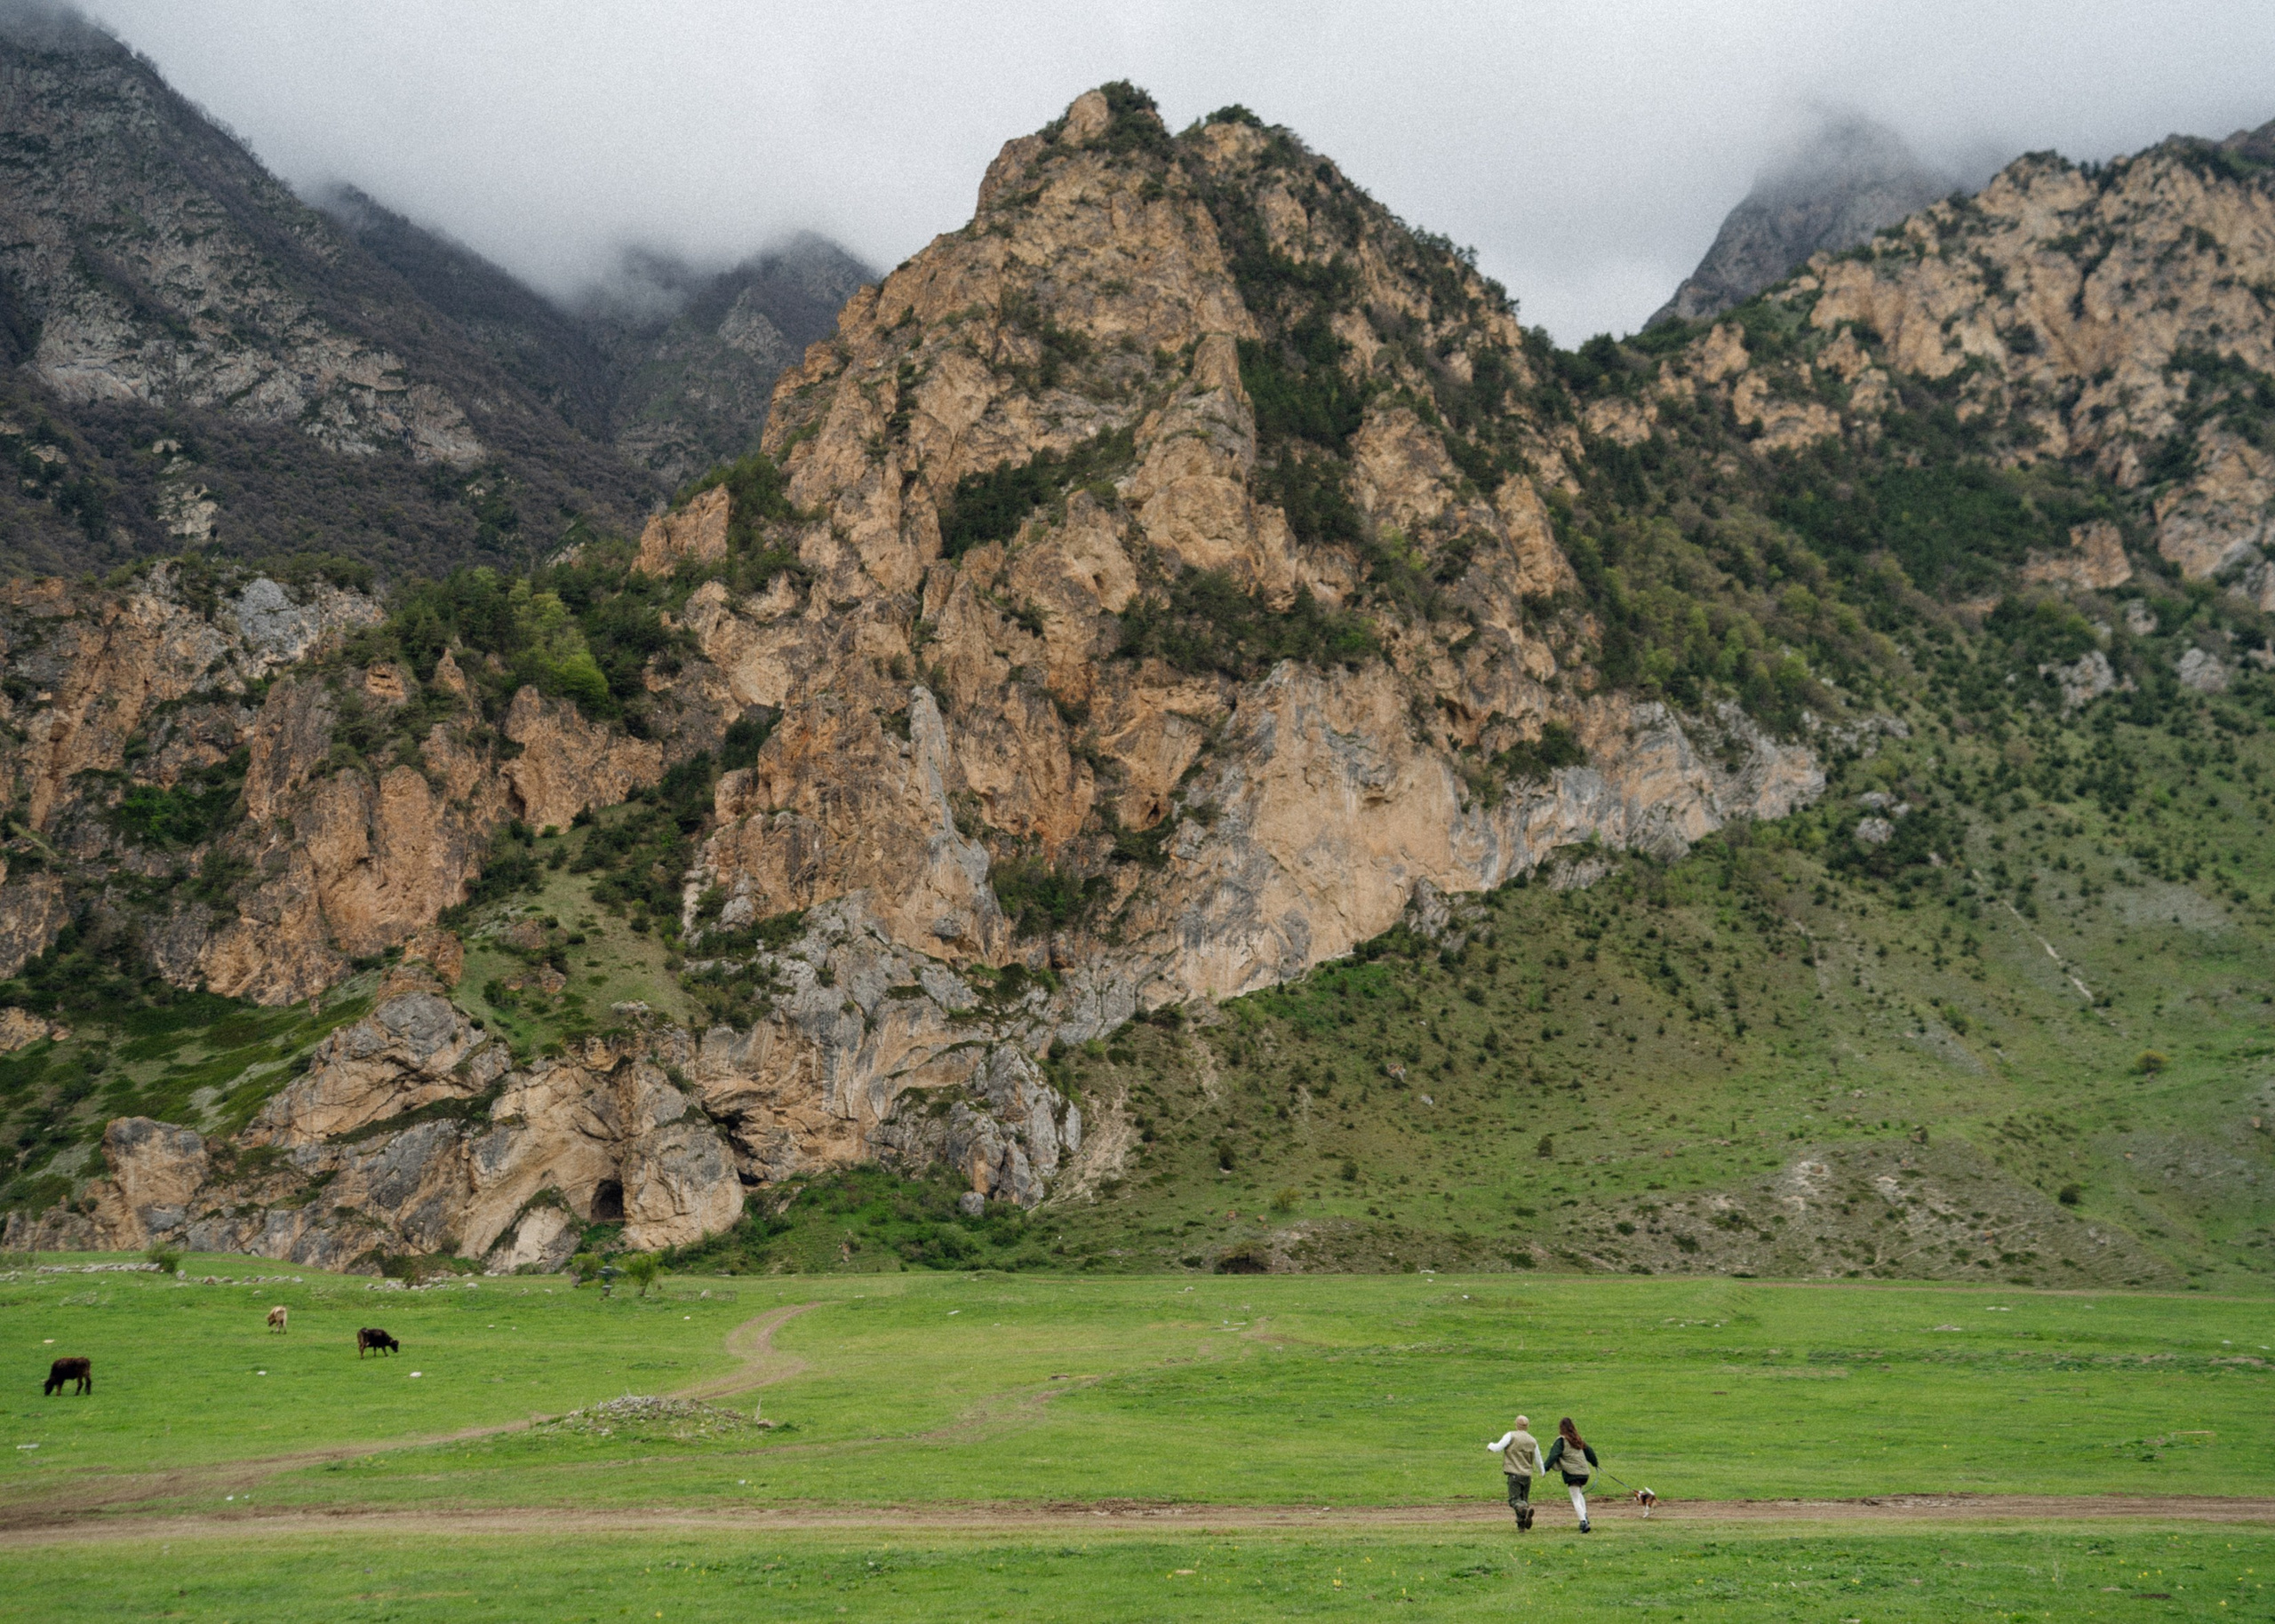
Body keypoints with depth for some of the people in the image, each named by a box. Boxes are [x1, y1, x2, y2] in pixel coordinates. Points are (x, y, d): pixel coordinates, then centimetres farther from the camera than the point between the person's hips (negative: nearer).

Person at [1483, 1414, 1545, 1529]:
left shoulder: (1511, 1436, -5)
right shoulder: (1533, 1441, 9)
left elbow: (1497, 1448, -10)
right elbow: (1538, 1460, 16)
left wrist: (1490, 1445, 13)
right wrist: (1542, 1471, 35)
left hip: (1514, 1473, -5)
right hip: (1527, 1475, 5)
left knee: (1515, 1501, -6)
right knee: (1523, 1500, 17)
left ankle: (1525, 1510, -35)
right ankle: (1521, 1523, 11)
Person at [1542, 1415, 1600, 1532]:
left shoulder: (1561, 1440, -5)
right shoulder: (1578, 1439, 14)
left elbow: (1554, 1455, -15)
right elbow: (1589, 1452, 24)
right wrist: (1595, 1463, 41)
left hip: (1571, 1474, -6)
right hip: (1584, 1472, 6)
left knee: (1576, 1499, -6)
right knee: (1579, 1494, 26)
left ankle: (1583, 1522, -21)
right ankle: (1585, 1516, 11)